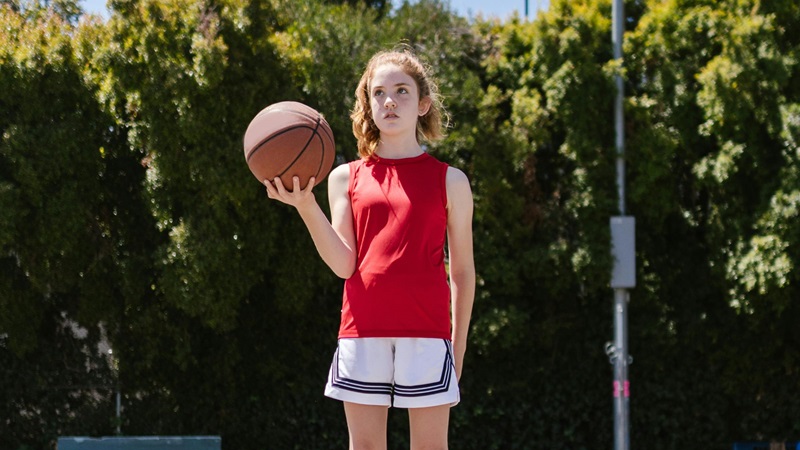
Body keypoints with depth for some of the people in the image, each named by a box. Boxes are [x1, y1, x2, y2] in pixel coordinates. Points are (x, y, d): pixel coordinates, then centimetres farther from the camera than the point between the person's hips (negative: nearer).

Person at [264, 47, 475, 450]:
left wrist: (459, 345, 7)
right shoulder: (346, 178, 11)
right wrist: (305, 206, -11)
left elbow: (462, 271, 11)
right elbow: (344, 264, 1)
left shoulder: (449, 181, 8)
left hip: (427, 333, -1)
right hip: (362, 332, 1)